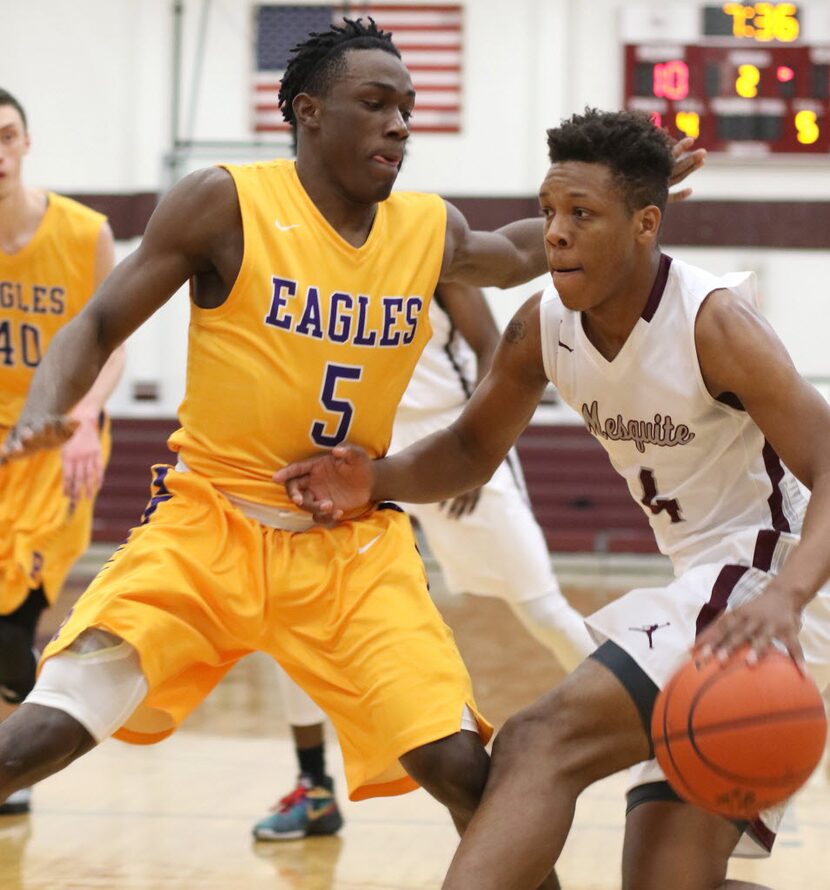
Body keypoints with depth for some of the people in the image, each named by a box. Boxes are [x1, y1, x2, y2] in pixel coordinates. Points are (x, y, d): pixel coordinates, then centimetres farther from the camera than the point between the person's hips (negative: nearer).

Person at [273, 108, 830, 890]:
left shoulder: (713, 322, -19)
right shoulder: (544, 326, 1)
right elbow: (473, 449, 16)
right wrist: (377, 480, -6)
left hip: (762, 584, -8)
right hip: (705, 589, 8)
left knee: (543, 744, -24)